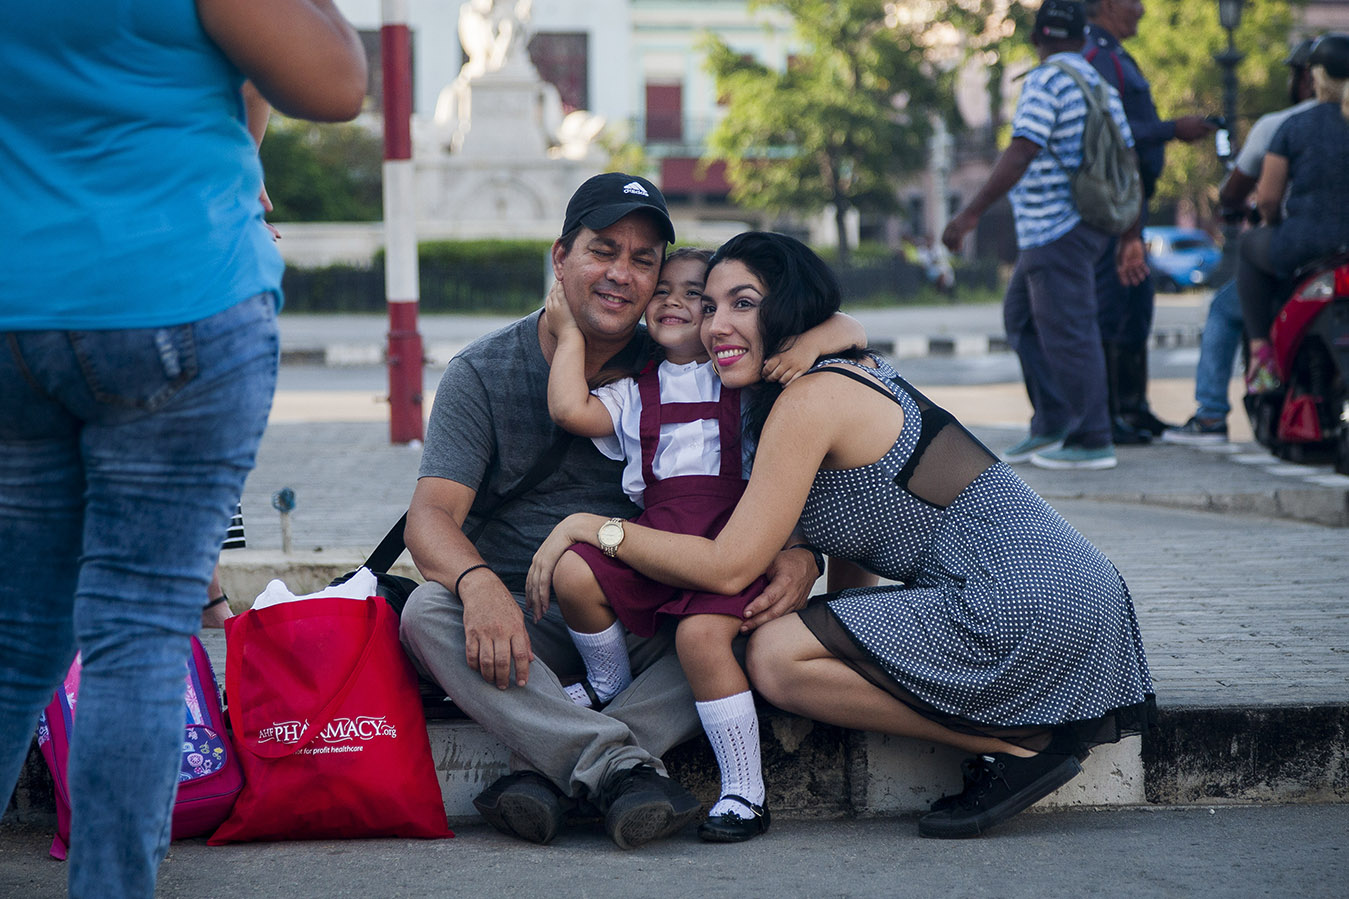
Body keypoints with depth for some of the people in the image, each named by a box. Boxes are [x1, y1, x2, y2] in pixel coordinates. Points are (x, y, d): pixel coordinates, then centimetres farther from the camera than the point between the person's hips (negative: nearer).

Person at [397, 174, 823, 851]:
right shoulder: (482, 374, -1)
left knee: (760, 616, -26)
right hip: (518, 620, -1)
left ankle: (547, 769, -34)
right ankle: (623, 766, -40)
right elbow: (431, 514, -12)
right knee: (428, 612, -31)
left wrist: (799, 556, -23)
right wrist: (478, 581, -35)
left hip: (645, 627, 1)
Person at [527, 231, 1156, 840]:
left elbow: (728, 568, -13)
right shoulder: (856, 375, 18)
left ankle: (1021, 743, -7)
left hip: (1027, 605, -10)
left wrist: (591, 526, -5)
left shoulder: (810, 400, -11)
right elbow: (858, 547, 21)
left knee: (773, 657, -11)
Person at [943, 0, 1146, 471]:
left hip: (1055, 232, -10)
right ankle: (1048, 426, 19)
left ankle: (1092, 442, -2)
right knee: (1022, 317, 17)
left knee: (1068, 332, -5)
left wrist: (971, 213, -23)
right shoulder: (1099, 83, 15)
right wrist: (1131, 238, 19)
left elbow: (1021, 154, -22)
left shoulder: (1045, 80, -11)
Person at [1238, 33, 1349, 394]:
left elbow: (1267, 197, -5)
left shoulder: (1294, 127, -4)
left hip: (1303, 244, -2)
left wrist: (1275, 224, 17)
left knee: (1252, 246, 32)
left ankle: (1261, 349, 21)